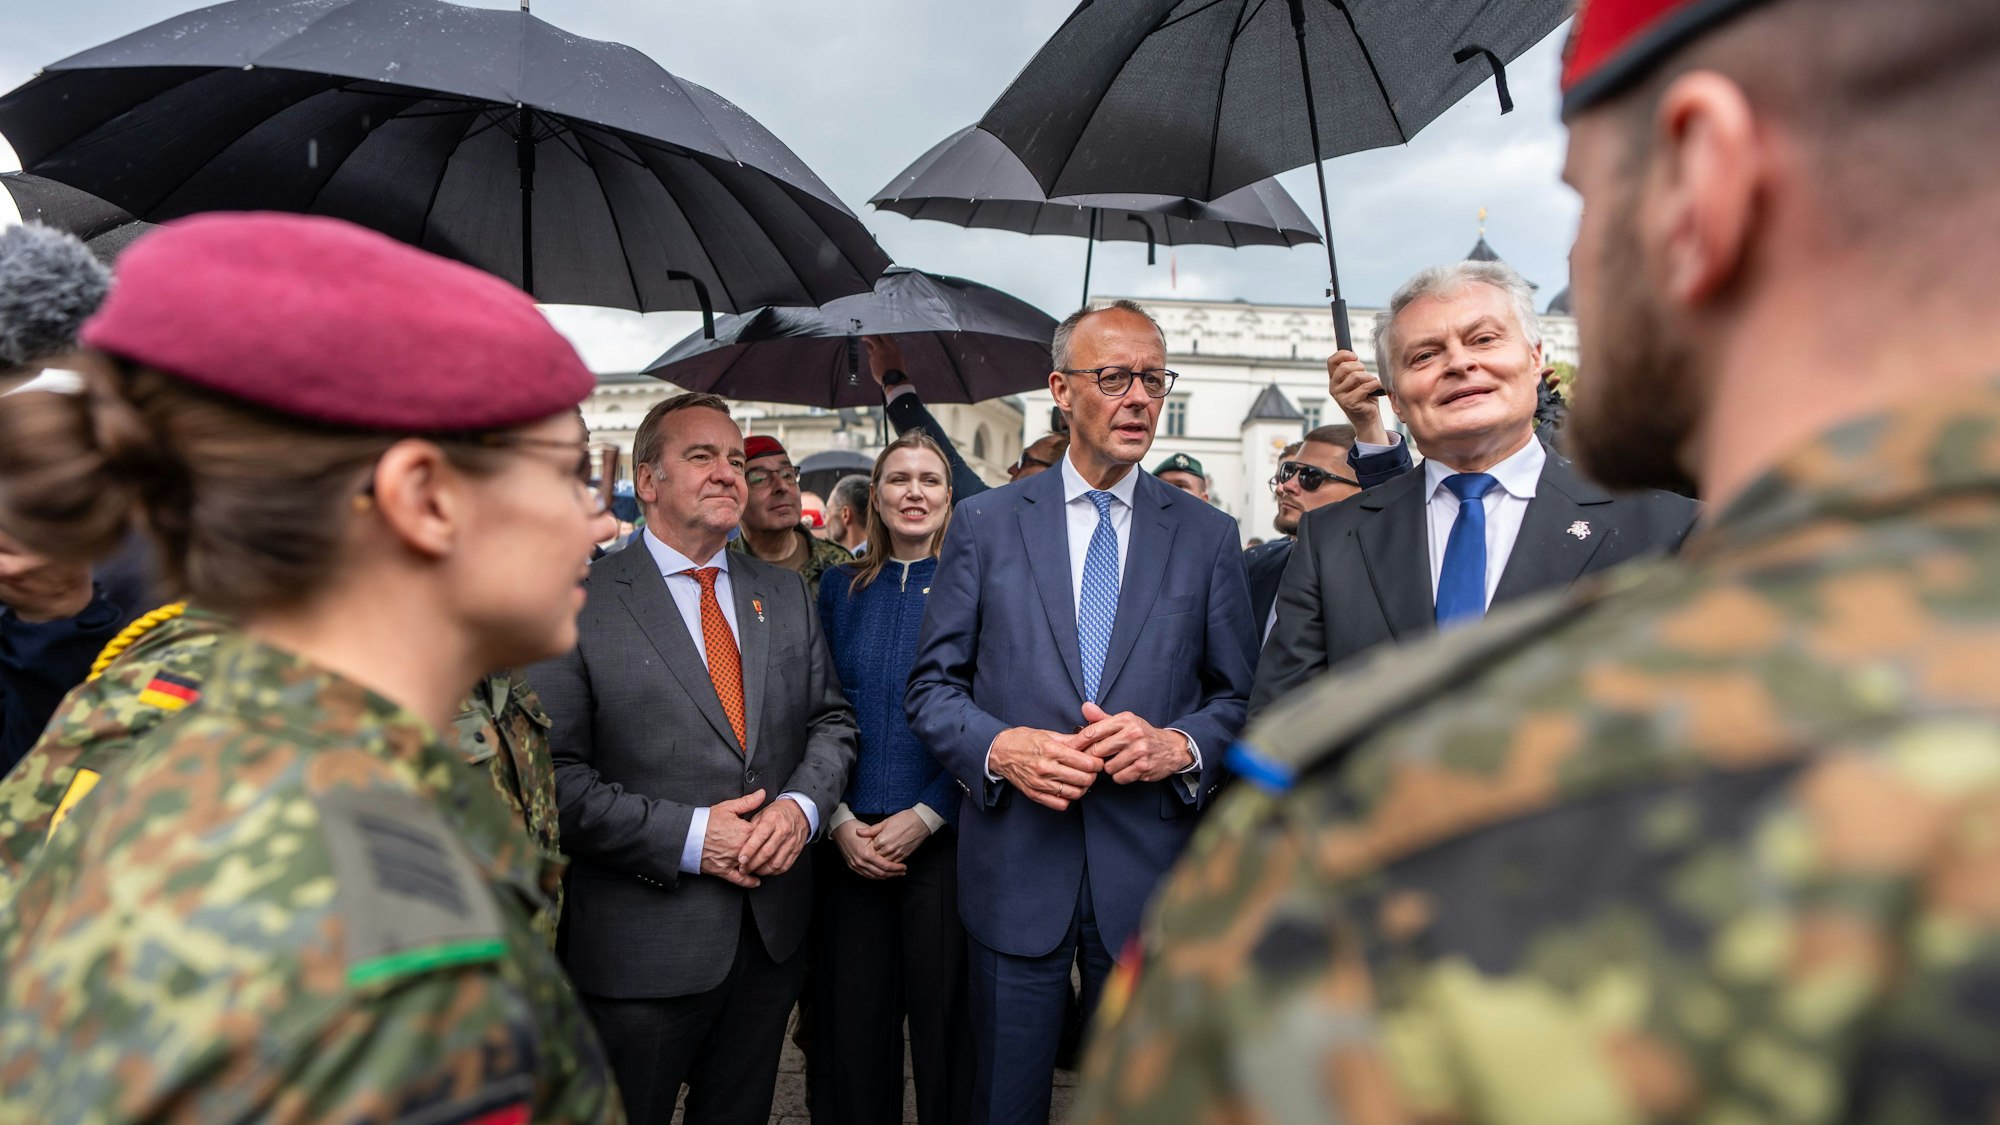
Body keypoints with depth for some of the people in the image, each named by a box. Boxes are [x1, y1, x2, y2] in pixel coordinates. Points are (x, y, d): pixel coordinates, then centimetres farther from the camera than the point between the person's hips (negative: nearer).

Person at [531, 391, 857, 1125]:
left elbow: (831, 719, 9)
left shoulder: (785, 594, 8)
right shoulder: (583, 603, -9)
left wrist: (802, 803, -10)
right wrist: (686, 837, -20)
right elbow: (557, 774, -14)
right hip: (641, 945, -5)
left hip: (774, 930, 5)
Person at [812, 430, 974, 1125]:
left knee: (944, 1018, 6)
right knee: (850, 1022, 10)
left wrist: (924, 816, -12)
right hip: (850, 842, 2)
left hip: (942, 836, -2)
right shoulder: (840, 587, 9)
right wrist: (839, 819, -5)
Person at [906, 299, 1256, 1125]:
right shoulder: (985, 523, 1)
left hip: (1149, 870, 1)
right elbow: (932, 685, 2)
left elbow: (1239, 695, 6)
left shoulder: (1208, 536, 4)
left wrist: (1181, 745, -14)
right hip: (1015, 868, 0)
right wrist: (998, 746, -16)